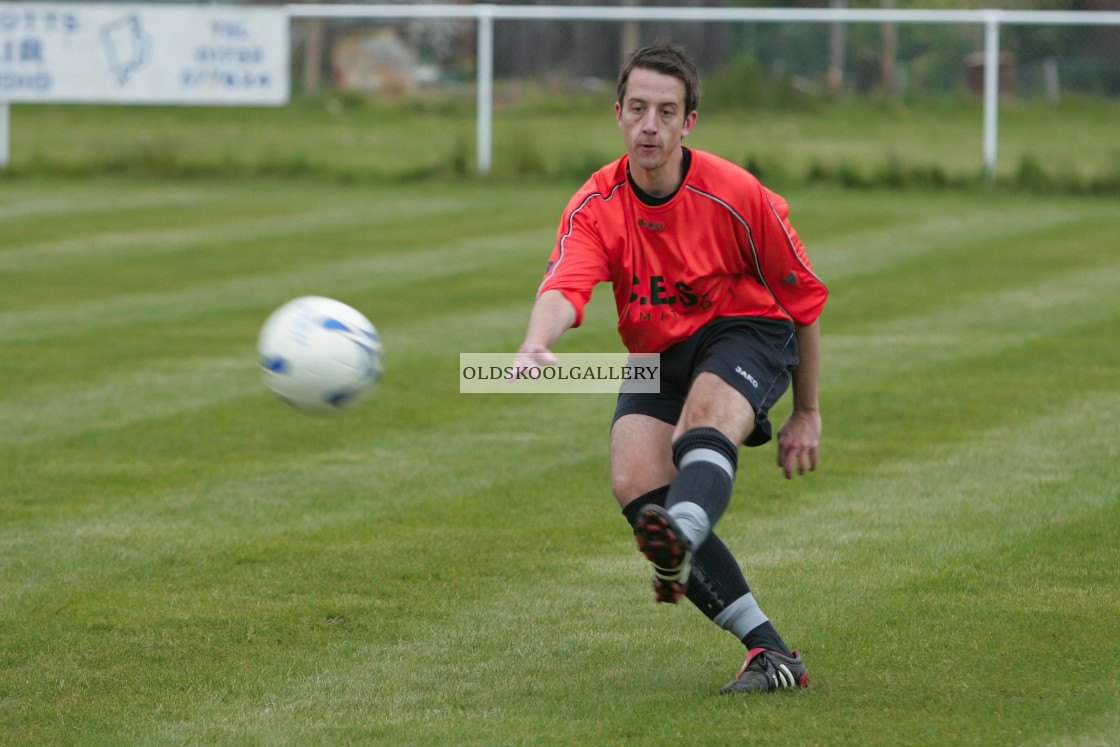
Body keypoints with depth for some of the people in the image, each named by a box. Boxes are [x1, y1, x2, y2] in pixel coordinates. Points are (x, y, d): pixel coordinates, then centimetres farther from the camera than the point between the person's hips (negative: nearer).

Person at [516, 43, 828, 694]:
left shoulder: (738, 197, -15)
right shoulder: (596, 207, -11)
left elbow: (803, 299, -1)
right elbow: (564, 289, -30)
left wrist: (807, 415, 4)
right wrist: (536, 345, -55)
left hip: (746, 335, -3)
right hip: (656, 356, 4)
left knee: (706, 418, -37)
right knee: (635, 482, -22)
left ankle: (681, 538, -72)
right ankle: (770, 651, -21)